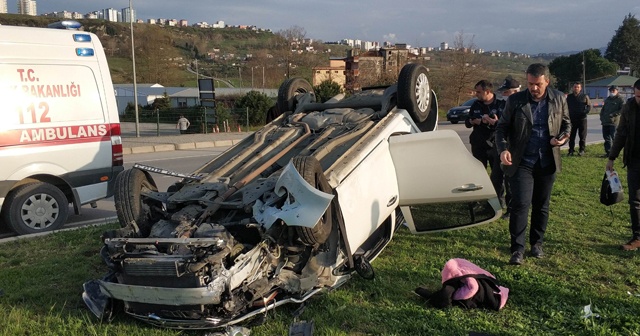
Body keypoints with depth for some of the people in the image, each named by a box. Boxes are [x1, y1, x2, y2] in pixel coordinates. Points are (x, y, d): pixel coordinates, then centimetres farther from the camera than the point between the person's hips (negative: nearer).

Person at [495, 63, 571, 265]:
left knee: (541, 206, 13)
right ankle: (517, 249, -2)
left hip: (547, 162, 3)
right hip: (521, 162, -3)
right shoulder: (515, 101, -4)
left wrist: (562, 137, -7)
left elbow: (566, 123, 15)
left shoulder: (559, 99, 3)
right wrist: (503, 148, -19)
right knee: (520, 204, -8)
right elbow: (502, 127, -2)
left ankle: (536, 243, 29)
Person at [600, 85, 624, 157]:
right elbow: (603, 109, 25)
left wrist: (613, 114, -18)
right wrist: (601, 117, 11)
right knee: (606, 137, 10)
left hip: (614, 122, -7)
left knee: (614, 138, -4)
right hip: (605, 122, 7)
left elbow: (622, 110, -13)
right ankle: (608, 152, 18)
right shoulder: (607, 99, 21)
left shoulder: (620, 100, -2)